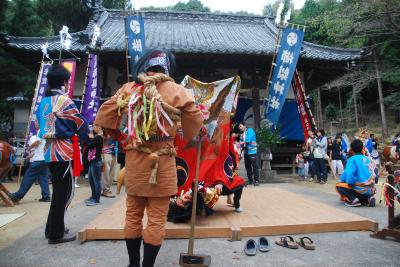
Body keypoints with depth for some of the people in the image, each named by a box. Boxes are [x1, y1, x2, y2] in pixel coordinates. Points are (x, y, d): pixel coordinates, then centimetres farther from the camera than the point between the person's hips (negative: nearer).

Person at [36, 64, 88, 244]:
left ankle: (52, 228, 28)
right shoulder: (64, 101, -12)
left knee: (58, 191, 19)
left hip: (49, 150, 8)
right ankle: (56, 234, 8)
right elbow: (80, 123, -6)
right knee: (65, 192, 1)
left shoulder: (43, 102, 12)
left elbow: (42, 125, 16)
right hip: (64, 150, -8)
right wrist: (84, 136, 13)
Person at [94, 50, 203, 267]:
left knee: (133, 216, 18)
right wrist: (188, 138, 14)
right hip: (162, 164, -4)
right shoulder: (174, 90, -6)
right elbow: (196, 119, -3)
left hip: (133, 161, 4)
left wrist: (118, 136, 17)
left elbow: (104, 114, 6)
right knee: (156, 220, 8)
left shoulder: (129, 88, 3)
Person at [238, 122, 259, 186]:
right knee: (247, 166, 7)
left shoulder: (250, 130, -4)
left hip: (252, 151, -7)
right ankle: (250, 180, 15)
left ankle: (256, 180, -1)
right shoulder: (242, 134, 16)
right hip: (246, 152, 7)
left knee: (254, 166, -5)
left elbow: (248, 140, -17)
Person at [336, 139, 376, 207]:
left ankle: (353, 199, -9)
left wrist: (350, 183, -6)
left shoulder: (352, 159, -9)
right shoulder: (368, 159, 11)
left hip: (360, 190, -6)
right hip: (371, 190, 7)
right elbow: (374, 175, 18)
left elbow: (349, 174, -23)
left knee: (338, 185, 8)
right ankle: (368, 198, 8)